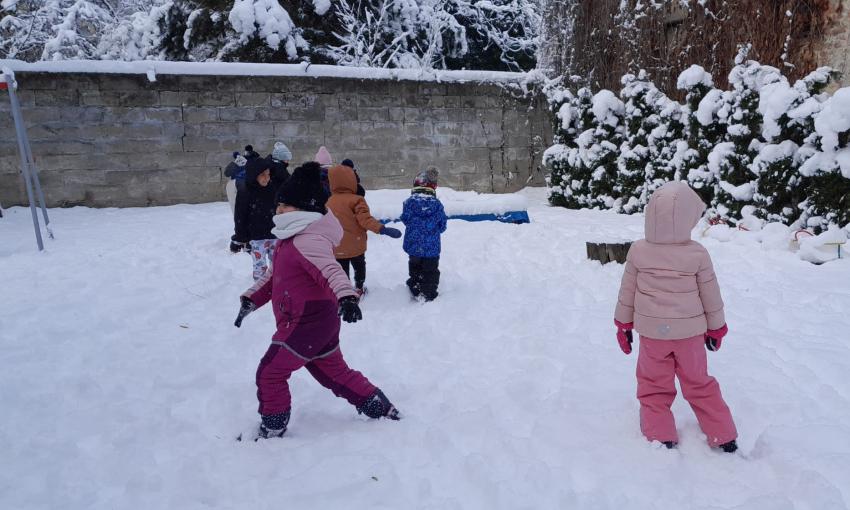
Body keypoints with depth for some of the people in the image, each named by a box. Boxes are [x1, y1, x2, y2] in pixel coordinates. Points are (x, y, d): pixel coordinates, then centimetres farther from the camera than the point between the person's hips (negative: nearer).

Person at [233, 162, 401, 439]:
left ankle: (272, 432, 18)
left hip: (307, 323, -11)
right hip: (318, 321, 11)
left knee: (270, 373, 1)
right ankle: (381, 409, 32)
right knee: (334, 371, 22)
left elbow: (331, 271, -38)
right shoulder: (291, 238, 13)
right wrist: (251, 299, 18)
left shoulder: (307, 241, -21)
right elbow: (274, 275, 23)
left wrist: (346, 296, -55)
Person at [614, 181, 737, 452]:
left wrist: (623, 324, 12)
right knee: (699, 384, 18)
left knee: (654, 385, 15)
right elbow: (711, 295, -1)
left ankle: (660, 435, 13)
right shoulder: (697, 253, -12)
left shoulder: (638, 251, -11)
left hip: (652, 332, -1)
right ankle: (724, 437, 26)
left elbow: (627, 291, -1)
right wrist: (716, 328, 14)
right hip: (689, 332, 1)